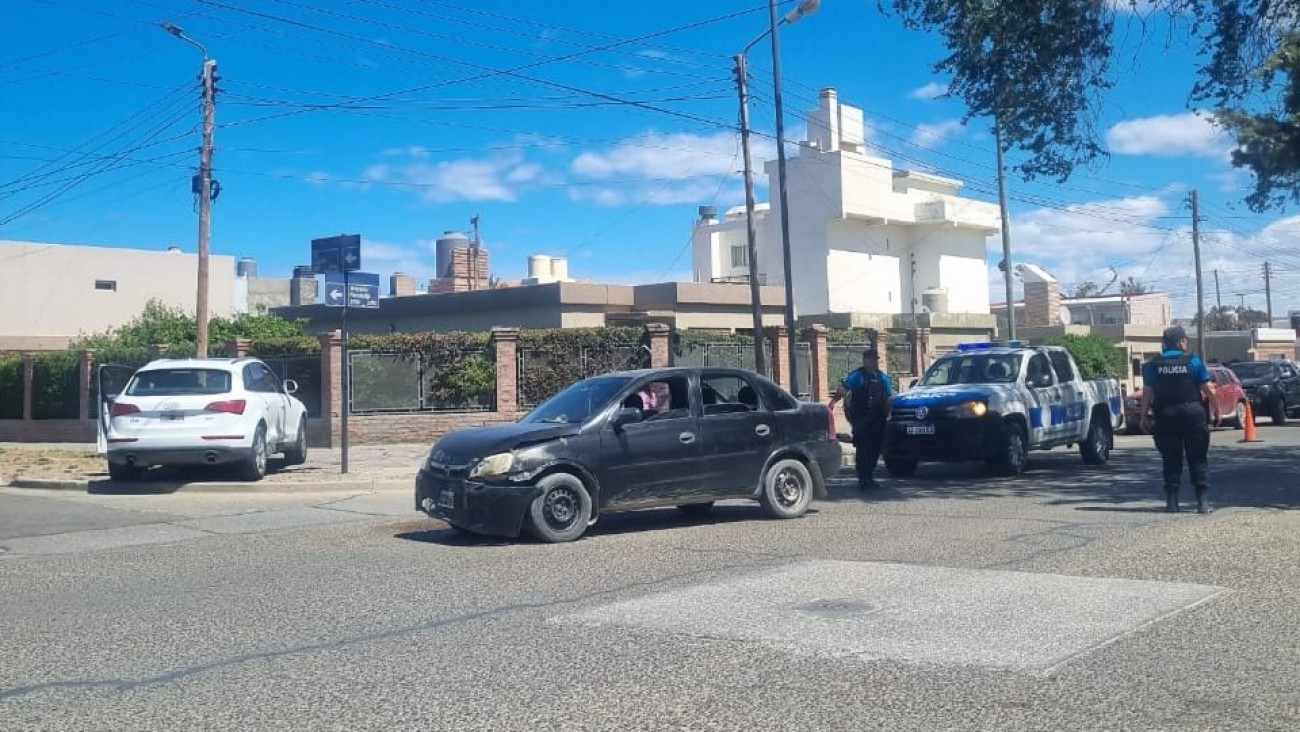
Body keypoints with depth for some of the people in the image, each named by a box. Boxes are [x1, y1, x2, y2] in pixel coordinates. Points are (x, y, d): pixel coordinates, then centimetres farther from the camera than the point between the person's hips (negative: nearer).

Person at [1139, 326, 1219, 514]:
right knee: (1198, 460, 5)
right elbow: (1208, 389, -2)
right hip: (1193, 413, -1)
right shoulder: (1193, 361, -1)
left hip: (1165, 416, 1)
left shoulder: (1153, 365, 2)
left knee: (1171, 461, 7)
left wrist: (1144, 416, 4)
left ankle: (1172, 502, 5)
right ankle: (1202, 501, 2)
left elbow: (1147, 392, -1)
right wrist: (1216, 410, 9)